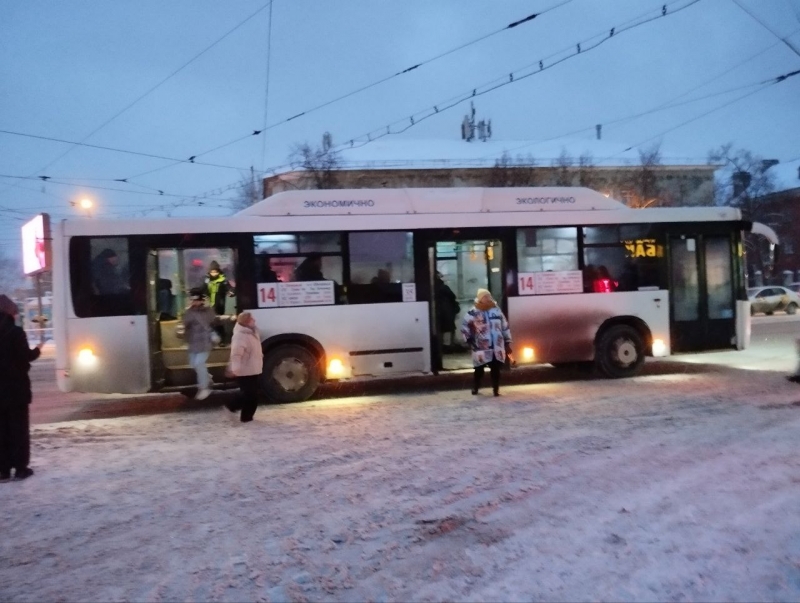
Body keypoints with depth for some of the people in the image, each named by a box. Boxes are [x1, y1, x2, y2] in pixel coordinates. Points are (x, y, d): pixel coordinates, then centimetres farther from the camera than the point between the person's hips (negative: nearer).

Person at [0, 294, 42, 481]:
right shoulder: (15, 332, -13)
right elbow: (25, 357, -13)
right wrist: (37, 350, 5)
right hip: (16, 387, -4)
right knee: (19, 428, 4)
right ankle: (21, 467, 6)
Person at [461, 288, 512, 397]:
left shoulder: (496, 310, 7)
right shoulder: (473, 313, -7)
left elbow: (505, 327, 12)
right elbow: (464, 326, -2)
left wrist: (507, 343, 10)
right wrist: (469, 339, -6)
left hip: (497, 347, 3)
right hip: (481, 348, -3)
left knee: (496, 369, 3)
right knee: (479, 369, 8)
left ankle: (496, 389, 12)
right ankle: (475, 388, 26)